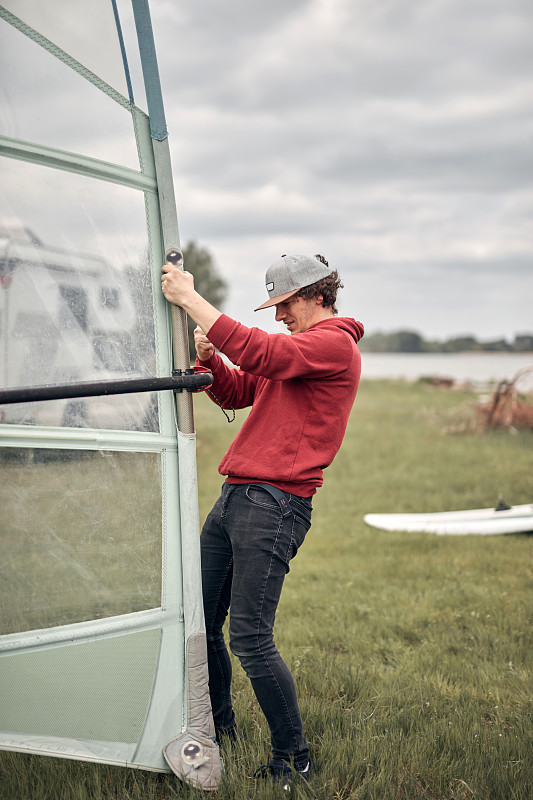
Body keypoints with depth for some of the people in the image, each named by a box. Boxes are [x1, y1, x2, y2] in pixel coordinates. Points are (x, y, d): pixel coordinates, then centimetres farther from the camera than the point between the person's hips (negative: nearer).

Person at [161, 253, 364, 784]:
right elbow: (236, 393, 24)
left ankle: (293, 759, 5)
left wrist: (191, 299, -19)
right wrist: (209, 358, 3)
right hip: (234, 497, 9)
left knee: (250, 640, -10)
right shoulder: (293, 347, 23)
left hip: (275, 505, -9)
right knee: (200, 622, 13)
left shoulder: (335, 344, -7)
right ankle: (218, 728, 32)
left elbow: (260, 353, -23)